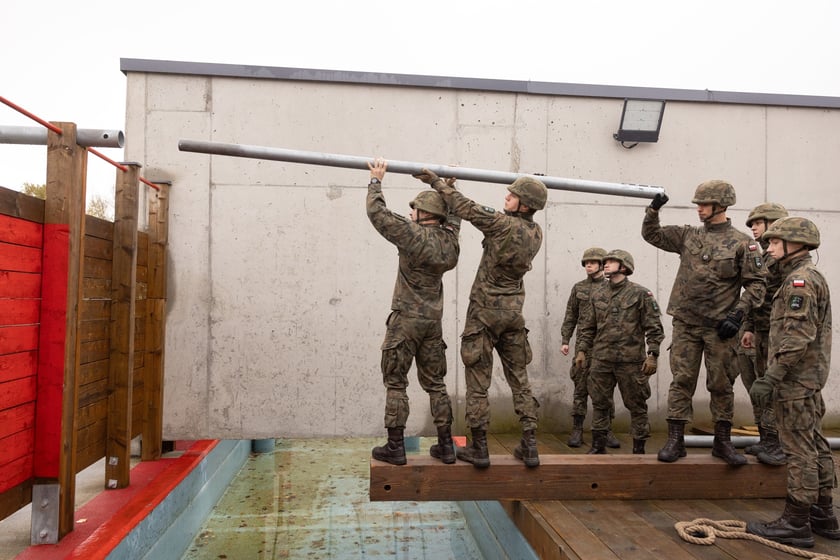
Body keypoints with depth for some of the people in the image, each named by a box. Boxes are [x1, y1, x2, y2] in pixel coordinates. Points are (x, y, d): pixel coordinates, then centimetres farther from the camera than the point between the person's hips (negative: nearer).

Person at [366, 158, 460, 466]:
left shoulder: (413, 234, -14)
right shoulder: (450, 239, 3)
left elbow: (377, 212, -10)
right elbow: (451, 218, 26)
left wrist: (376, 180, 2)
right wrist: (449, 189, 24)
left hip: (405, 320, -6)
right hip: (433, 321, 6)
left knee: (395, 384, 4)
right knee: (435, 383, 13)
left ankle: (395, 447, 7)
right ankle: (445, 446, 16)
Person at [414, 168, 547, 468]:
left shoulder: (504, 224, -17)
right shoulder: (536, 233, 2)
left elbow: (466, 208, -12)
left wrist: (436, 182, -2)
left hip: (485, 311, -6)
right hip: (514, 312, 6)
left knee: (478, 380, 3)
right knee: (519, 379, 12)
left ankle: (479, 448, 9)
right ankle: (529, 446, 14)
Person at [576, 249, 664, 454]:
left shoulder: (640, 294, -3)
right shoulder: (597, 295, 10)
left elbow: (654, 328, -5)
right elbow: (588, 326, 16)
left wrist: (652, 355, -11)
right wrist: (582, 350, 11)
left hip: (631, 360, -4)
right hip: (601, 360, 4)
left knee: (636, 405, 6)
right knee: (599, 403, 10)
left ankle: (639, 448, 19)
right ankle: (598, 445, 22)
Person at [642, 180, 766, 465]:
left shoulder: (742, 243, -2)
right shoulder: (688, 236, 8)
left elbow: (756, 284, -3)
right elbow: (651, 234, 13)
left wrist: (737, 313, -13)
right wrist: (653, 209, -2)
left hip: (719, 327, -2)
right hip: (685, 324, 2)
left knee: (721, 385, 8)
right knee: (681, 381, 2)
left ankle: (722, 442, 21)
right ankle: (675, 440, 7)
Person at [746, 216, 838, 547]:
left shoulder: (799, 280, -15)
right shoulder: (811, 277, 18)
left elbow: (797, 336, -24)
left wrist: (771, 377, -25)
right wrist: (776, 374, 20)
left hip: (795, 379, -11)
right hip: (809, 377, 11)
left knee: (799, 450, -5)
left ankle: (796, 524, 2)